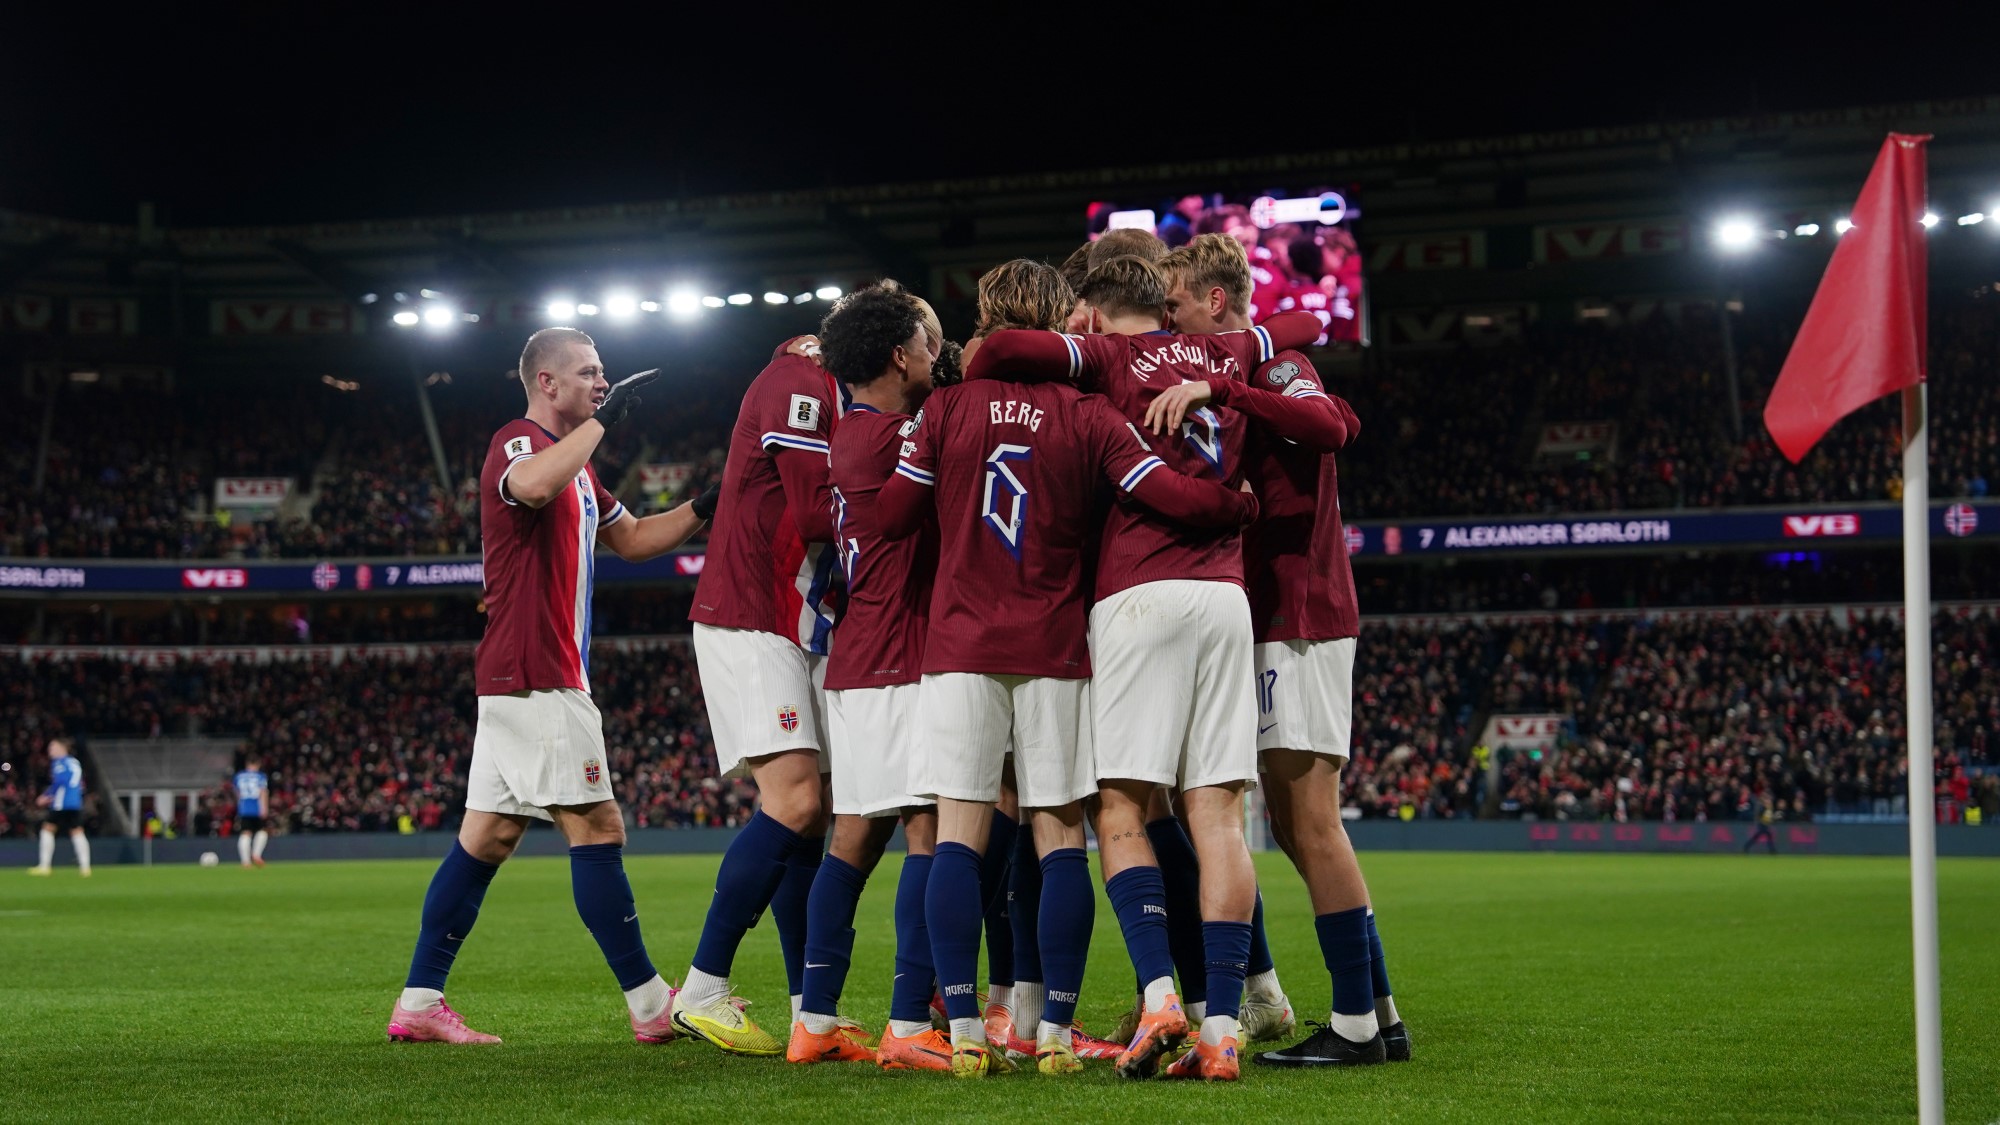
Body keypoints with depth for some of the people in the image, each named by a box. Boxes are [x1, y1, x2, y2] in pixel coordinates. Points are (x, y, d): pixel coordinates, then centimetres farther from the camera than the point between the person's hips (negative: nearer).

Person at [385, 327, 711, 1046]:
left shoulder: (575, 467, 23)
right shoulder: (519, 442, -10)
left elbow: (634, 539, 28)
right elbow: (532, 486, -35)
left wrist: (707, 506, 14)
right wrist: (604, 419, -27)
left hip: (517, 681, 10)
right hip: (534, 676, -10)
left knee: (488, 838, 8)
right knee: (597, 828, -8)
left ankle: (418, 1004, 9)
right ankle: (653, 1006, -4)